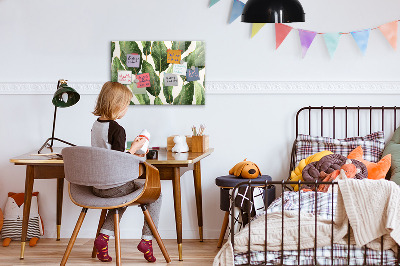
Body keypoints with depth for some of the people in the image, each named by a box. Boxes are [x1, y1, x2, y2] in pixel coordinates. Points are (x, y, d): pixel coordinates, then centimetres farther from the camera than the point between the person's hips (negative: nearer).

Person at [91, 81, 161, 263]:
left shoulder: (96, 125, 6)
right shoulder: (117, 130, -20)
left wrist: (130, 154, 19)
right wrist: (134, 148, -8)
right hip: (114, 187, -8)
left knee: (123, 195, 36)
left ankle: (104, 236, 19)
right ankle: (146, 240, 9)